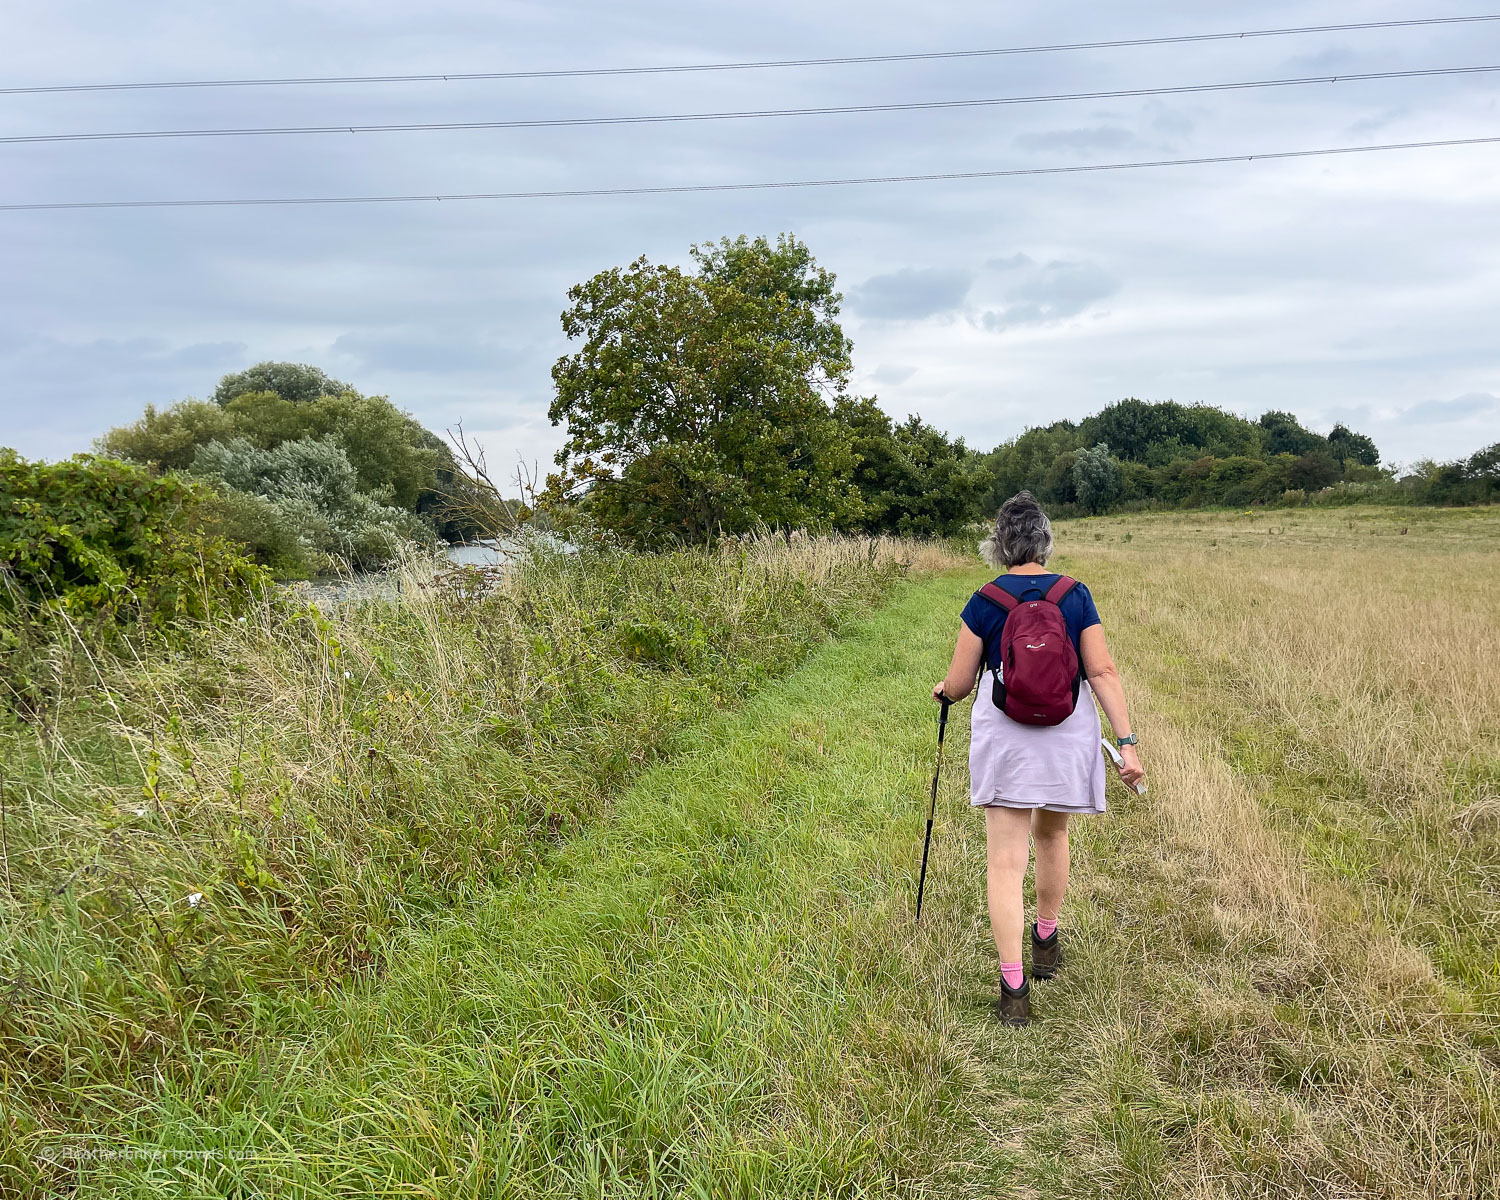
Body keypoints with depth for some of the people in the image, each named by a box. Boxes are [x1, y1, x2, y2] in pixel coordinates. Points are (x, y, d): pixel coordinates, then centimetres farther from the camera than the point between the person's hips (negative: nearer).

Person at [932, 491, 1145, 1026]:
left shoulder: (983, 602, -6)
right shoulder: (1076, 595, -3)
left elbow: (957, 685, 0)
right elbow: (1102, 672, -7)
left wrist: (942, 690, 23)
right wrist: (1127, 741, -5)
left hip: (1004, 741, -2)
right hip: (1067, 738, 3)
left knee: (1005, 860, 0)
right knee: (1052, 834, 24)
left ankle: (1013, 985, -5)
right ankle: (1046, 940, 43)